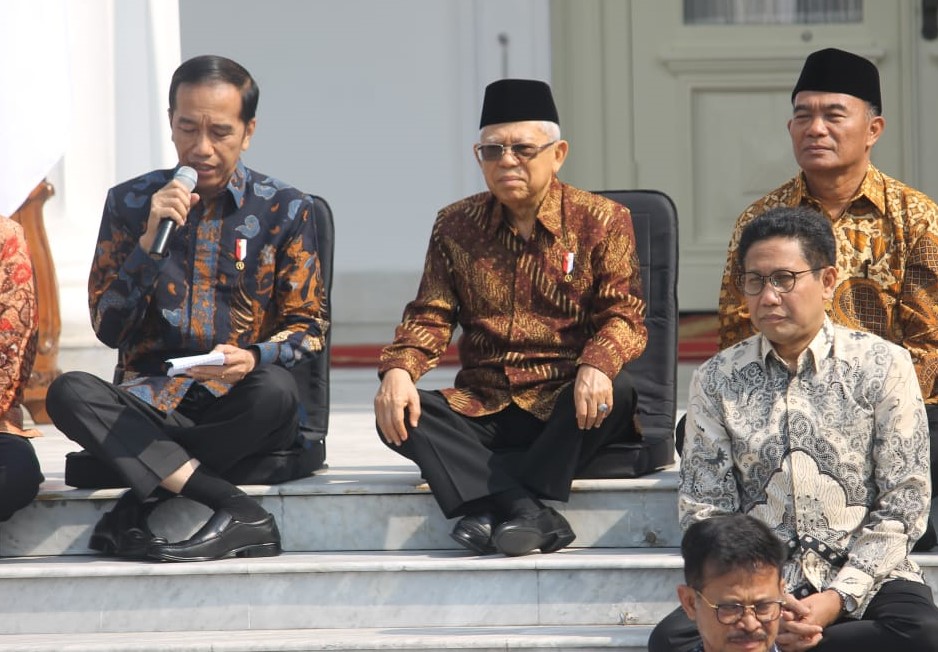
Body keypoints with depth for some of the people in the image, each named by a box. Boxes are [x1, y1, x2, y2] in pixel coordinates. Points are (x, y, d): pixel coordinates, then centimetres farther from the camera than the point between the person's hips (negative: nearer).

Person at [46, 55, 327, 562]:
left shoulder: (284, 210, 5)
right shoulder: (129, 203, 8)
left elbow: (307, 329, 4)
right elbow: (107, 328, 2)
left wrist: (254, 358, -18)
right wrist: (150, 240, -12)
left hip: (240, 410, -1)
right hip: (154, 405, 1)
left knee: (275, 389, -36)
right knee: (69, 392, -29)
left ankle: (139, 505, -21)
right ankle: (237, 512, -35)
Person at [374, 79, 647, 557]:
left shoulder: (603, 221, 2)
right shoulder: (456, 226, 11)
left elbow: (623, 315, -6)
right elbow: (429, 317, 7)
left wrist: (596, 366, -29)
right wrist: (397, 369, -16)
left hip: (567, 409, -3)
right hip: (483, 407, 3)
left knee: (618, 390, -35)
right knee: (396, 411, -24)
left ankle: (491, 509, -34)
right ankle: (532, 516, -38)